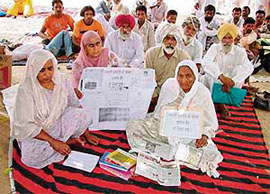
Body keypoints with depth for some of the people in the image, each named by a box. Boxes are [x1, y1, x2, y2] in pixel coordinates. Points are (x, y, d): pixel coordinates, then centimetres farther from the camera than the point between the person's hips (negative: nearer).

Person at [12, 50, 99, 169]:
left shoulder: (63, 83, -8)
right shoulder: (26, 89, -19)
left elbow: (76, 108, 5)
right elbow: (25, 125, -21)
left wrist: (87, 134, 5)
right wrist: (53, 141, -26)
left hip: (58, 127, 3)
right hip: (35, 133, -2)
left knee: (81, 114, -22)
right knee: (31, 157, -32)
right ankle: (69, 141, -10)